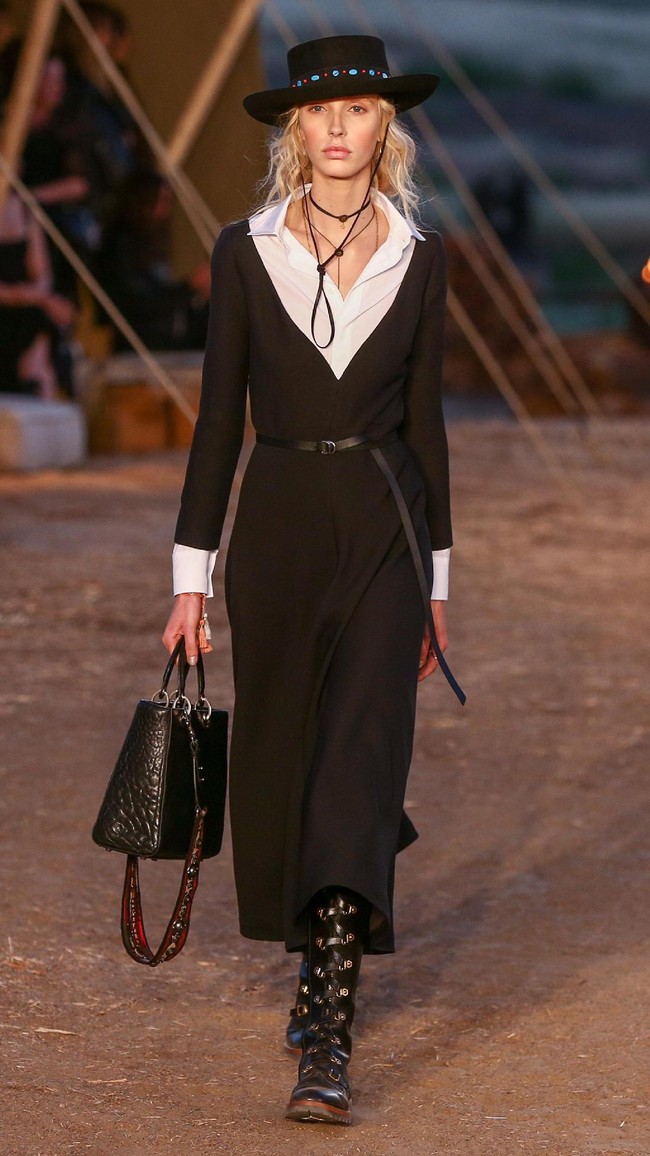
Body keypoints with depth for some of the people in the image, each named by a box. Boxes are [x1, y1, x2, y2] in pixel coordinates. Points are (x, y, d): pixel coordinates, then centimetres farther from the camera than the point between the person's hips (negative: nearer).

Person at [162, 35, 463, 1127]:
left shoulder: (417, 258, 3)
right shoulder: (246, 252, 1)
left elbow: (423, 418, 9)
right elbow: (219, 416, 2)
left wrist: (437, 579, 10)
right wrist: (192, 576, -1)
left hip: (384, 525, -1)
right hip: (278, 521, 1)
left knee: (359, 760, -11)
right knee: (279, 761, 9)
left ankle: (327, 1041, -16)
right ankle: (325, 955, 35)